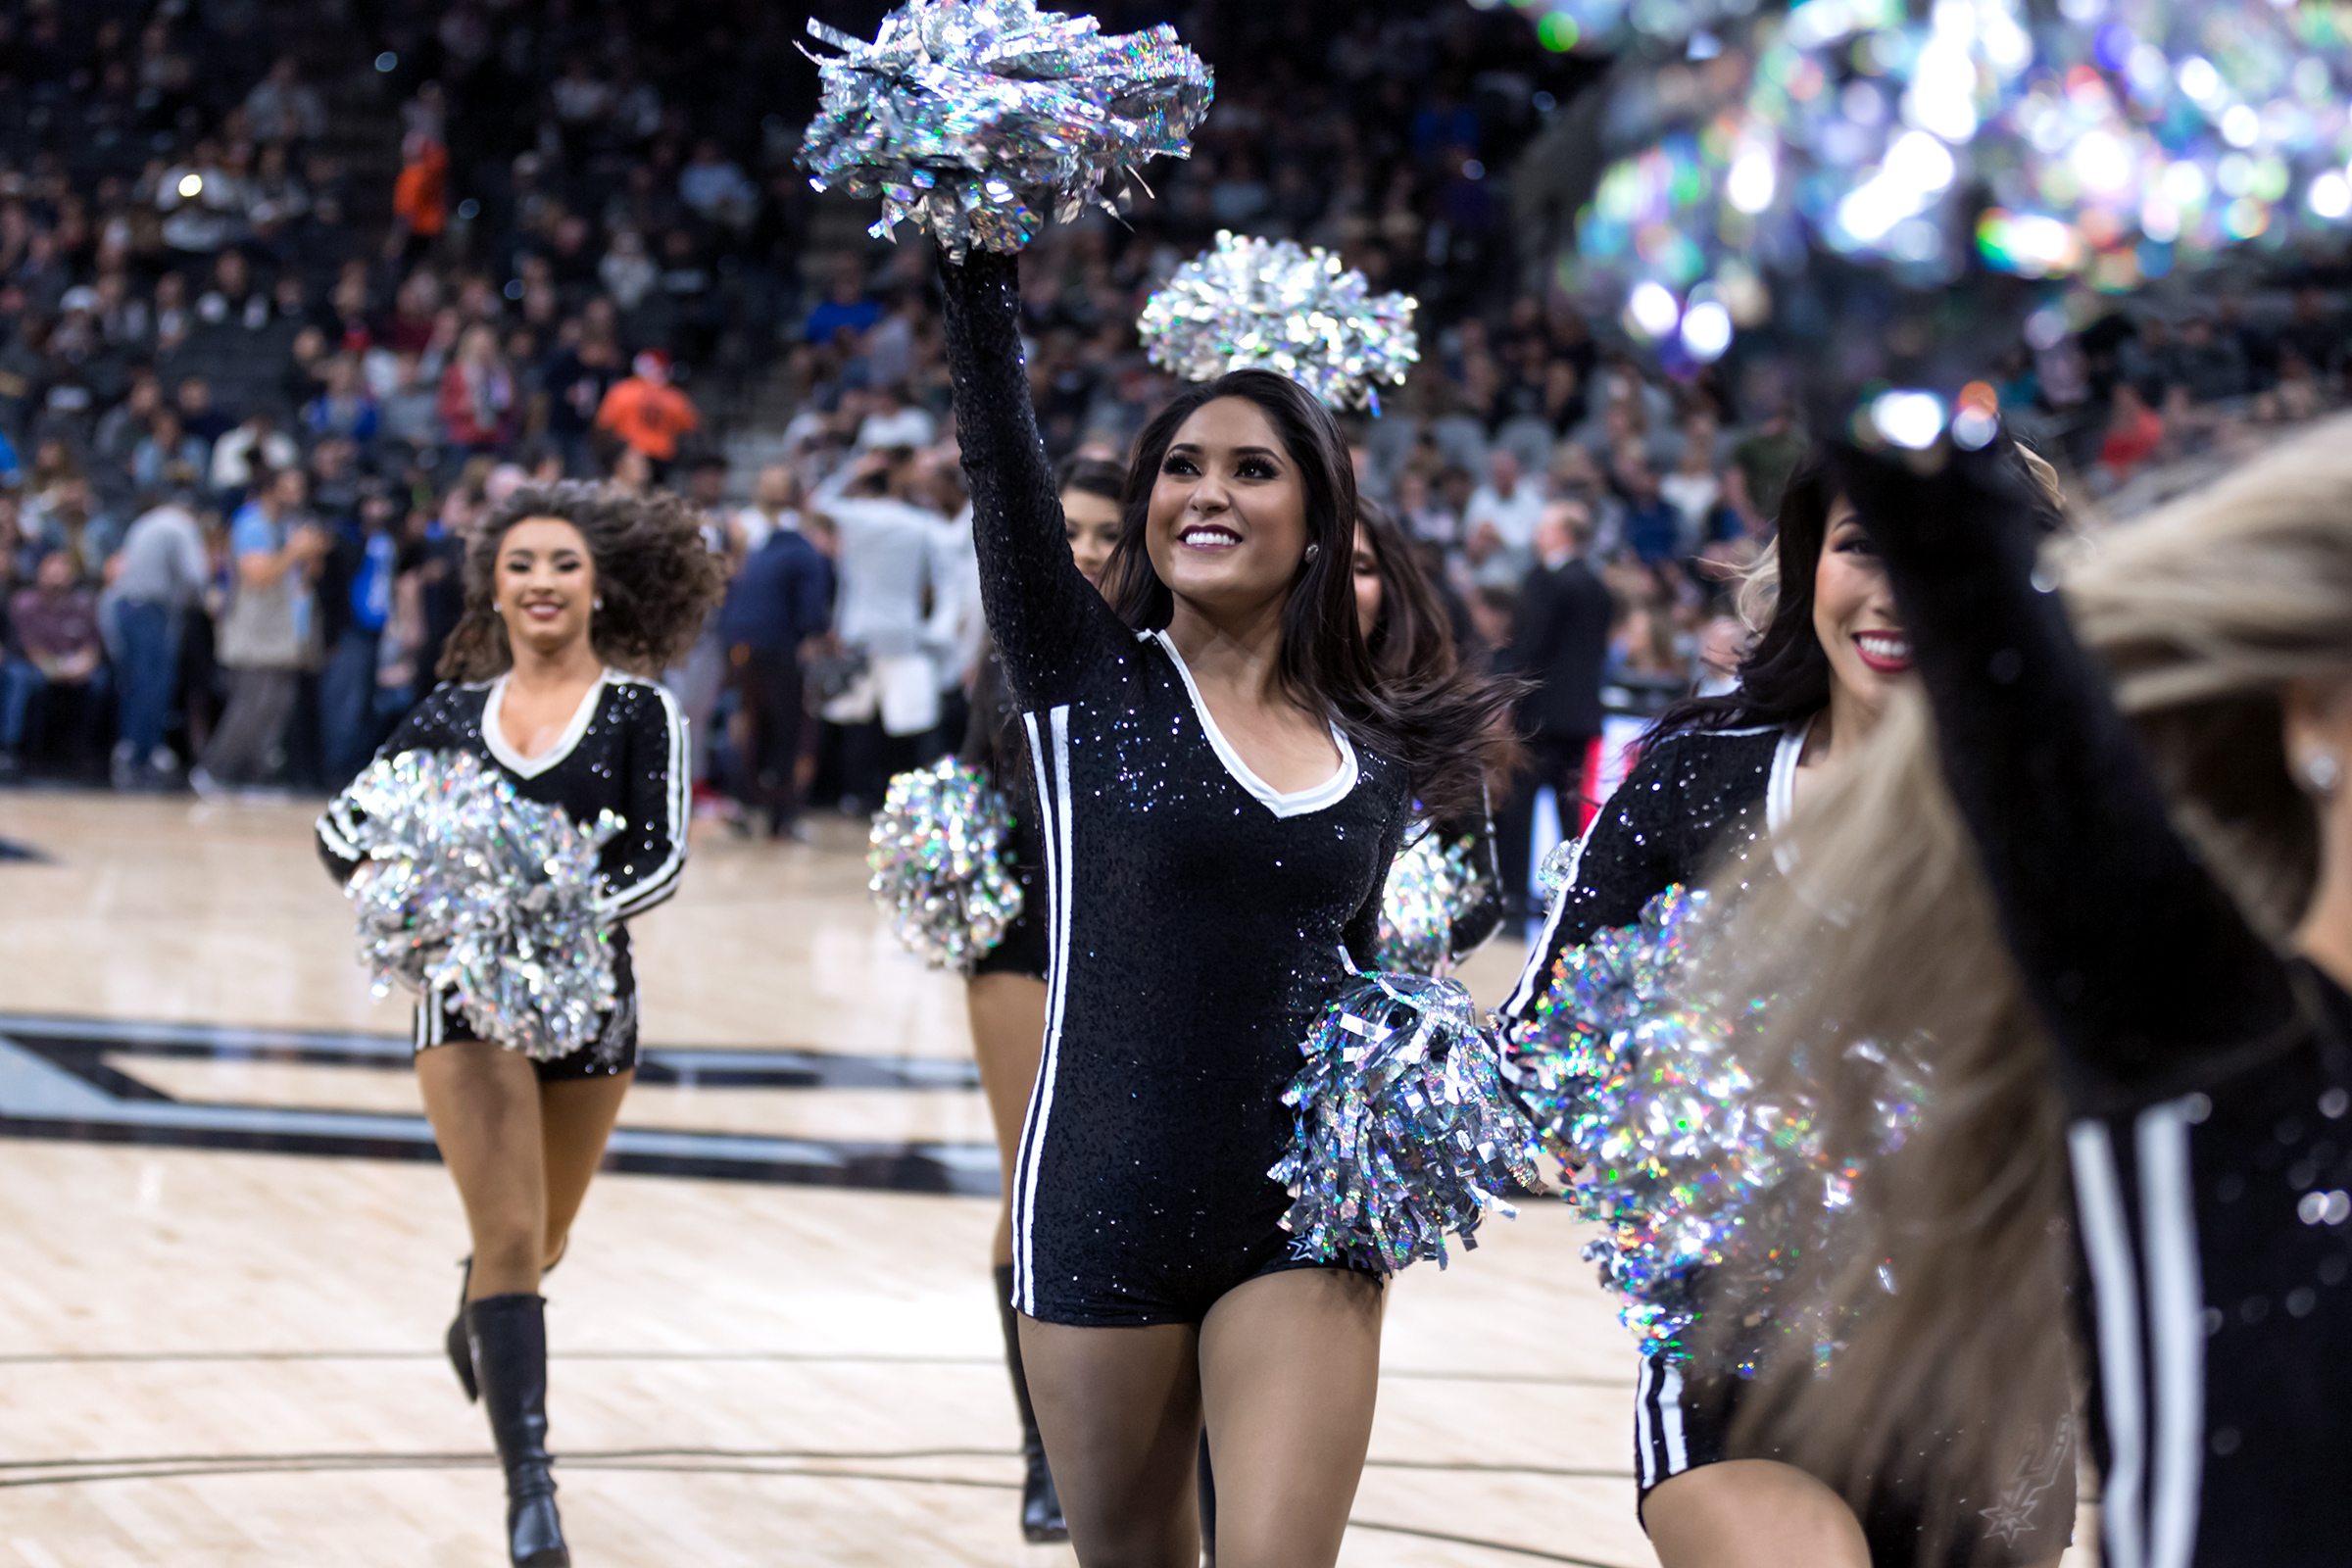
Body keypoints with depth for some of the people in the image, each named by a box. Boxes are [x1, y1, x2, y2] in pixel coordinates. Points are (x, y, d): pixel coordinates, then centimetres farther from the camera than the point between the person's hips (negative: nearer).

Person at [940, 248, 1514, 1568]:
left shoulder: (1373, 758, 6)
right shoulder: (1088, 675, -1)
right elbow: (1002, 448, -14)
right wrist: (979, 262, -24)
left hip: (1304, 1224, 1)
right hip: (1105, 1212, -1)